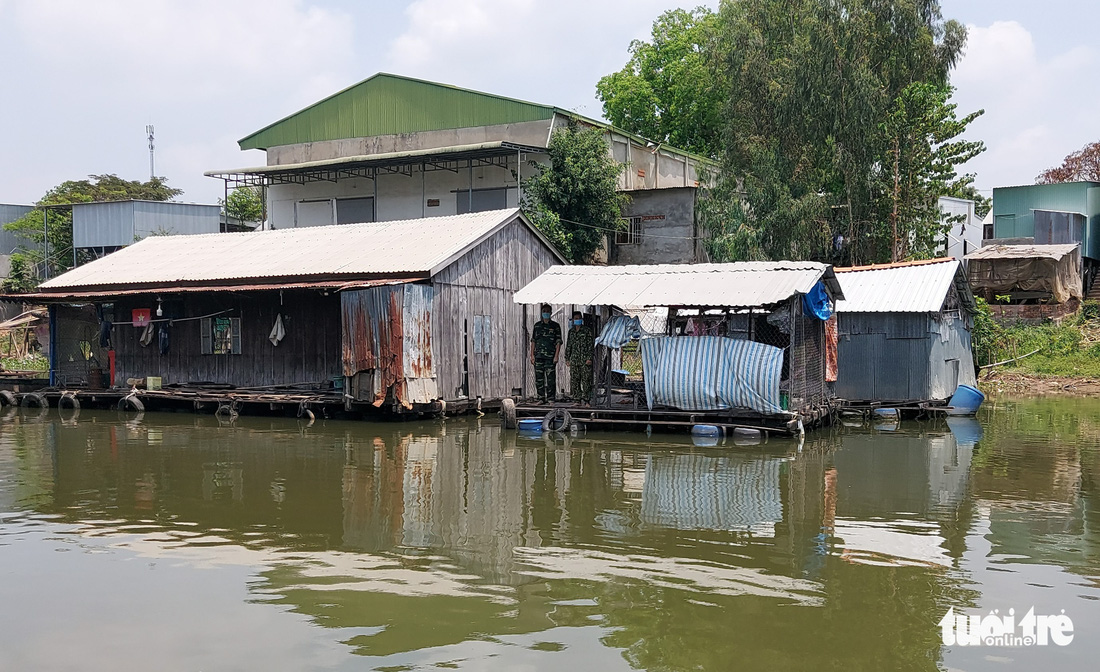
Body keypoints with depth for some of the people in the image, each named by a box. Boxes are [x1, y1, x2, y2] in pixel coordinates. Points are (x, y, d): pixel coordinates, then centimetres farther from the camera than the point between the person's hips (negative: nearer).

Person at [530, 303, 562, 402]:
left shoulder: (555, 326, 4)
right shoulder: (537, 325, 14)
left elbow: (558, 342, 0)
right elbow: (533, 341, 15)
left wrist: (556, 356, -9)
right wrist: (532, 355, 7)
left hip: (550, 357, -3)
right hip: (538, 356, 3)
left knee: (551, 379, -4)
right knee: (539, 378, 4)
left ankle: (551, 399, 0)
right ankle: (541, 399, 11)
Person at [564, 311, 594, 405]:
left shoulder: (587, 331, 0)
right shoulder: (571, 331, 14)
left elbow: (591, 345, -4)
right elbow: (568, 345, 19)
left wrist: (589, 358, -11)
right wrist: (567, 358, 14)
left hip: (585, 360, -5)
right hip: (574, 359, 5)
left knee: (586, 380, -5)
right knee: (574, 381, 4)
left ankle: (586, 400, -2)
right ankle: (577, 400, 10)